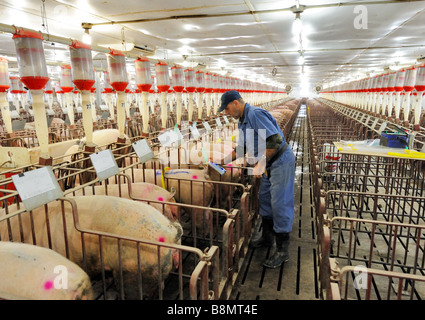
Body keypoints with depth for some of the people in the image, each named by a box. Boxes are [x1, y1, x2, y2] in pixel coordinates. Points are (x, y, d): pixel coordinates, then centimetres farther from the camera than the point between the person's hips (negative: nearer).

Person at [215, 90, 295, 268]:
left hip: (281, 162, -10)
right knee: (264, 199, 17)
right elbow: (242, 147, 21)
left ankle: (283, 251, 7)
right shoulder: (242, 121, 11)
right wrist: (225, 161, 15)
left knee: (280, 204, -5)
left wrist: (260, 164, -25)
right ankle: (267, 237, 35)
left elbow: (275, 140, -28)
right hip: (270, 164, 10)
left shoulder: (255, 114, -21)